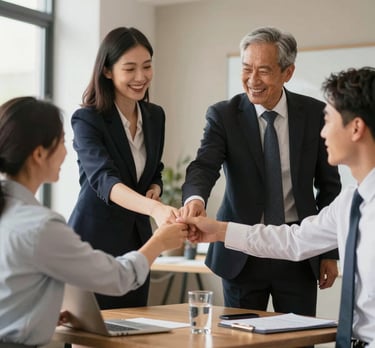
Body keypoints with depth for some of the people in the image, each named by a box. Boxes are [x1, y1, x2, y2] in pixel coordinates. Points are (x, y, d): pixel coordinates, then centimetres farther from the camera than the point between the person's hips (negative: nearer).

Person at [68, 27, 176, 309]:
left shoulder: (155, 116, 4)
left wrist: (155, 190, -6)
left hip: (137, 241, 6)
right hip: (94, 242, -6)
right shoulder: (87, 120, -15)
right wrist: (155, 208, -47)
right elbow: (104, 179, -31)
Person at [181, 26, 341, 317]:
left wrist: (330, 252, 3)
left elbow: (329, 186, 5)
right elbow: (204, 166, -18)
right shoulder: (223, 115, -4)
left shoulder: (315, 114, -1)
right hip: (242, 252, 0)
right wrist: (195, 198, -41)